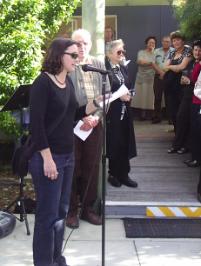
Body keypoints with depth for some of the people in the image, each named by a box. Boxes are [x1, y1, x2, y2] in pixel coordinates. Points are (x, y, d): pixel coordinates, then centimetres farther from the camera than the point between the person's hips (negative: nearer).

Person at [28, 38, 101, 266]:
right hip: (47, 157, -8)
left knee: (61, 211, 15)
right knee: (47, 214, 2)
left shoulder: (68, 81, 10)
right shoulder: (43, 82, -14)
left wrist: (94, 105, 1)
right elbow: (36, 123, -18)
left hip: (67, 155, 8)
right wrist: (47, 158, -20)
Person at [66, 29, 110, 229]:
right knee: (72, 168, 5)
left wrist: (97, 116, -7)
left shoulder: (99, 65, 9)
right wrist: (80, 119, -16)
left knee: (92, 167, 10)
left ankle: (88, 208, 25)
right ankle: (71, 211, 18)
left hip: (95, 123, 4)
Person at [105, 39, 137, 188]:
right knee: (114, 144, 1)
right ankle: (114, 174, 17)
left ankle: (124, 174, 17)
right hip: (111, 113, -7)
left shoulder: (123, 69, 13)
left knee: (125, 143, 8)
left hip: (124, 112, 7)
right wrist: (119, 97, -18)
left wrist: (128, 96, -2)